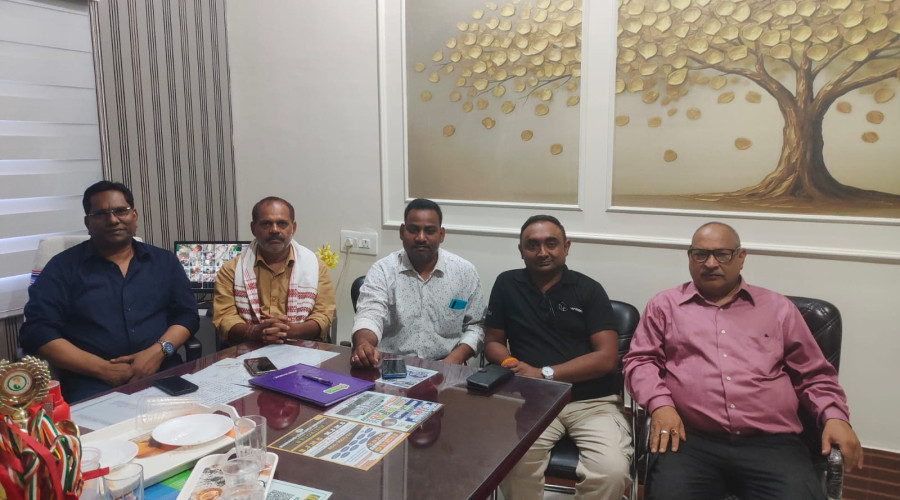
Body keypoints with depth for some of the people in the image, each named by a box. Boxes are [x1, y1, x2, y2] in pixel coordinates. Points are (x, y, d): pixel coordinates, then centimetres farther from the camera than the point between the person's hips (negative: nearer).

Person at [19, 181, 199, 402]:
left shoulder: (164, 261, 15)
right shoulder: (63, 267, 7)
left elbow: (187, 315, 11)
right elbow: (37, 331, -1)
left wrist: (158, 351, -9)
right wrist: (103, 368, -11)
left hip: (161, 373, 2)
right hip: (92, 383, -2)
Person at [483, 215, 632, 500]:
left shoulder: (589, 290, 3)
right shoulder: (506, 285, 8)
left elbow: (607, 358, -4)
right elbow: (492, 343, 13)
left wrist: (544, 373, -12)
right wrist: (512, 364, -9)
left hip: (593, 402, 0)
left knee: (612, 471, -27)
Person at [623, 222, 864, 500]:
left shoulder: (778, 308, 19)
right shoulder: (665, 305, 16)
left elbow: (814, 375, 21)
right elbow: (640, 361, 10)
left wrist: (834, 416, 2)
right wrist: (660, 404, -8)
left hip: (771, 442, 2)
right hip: (690, 439, -1)